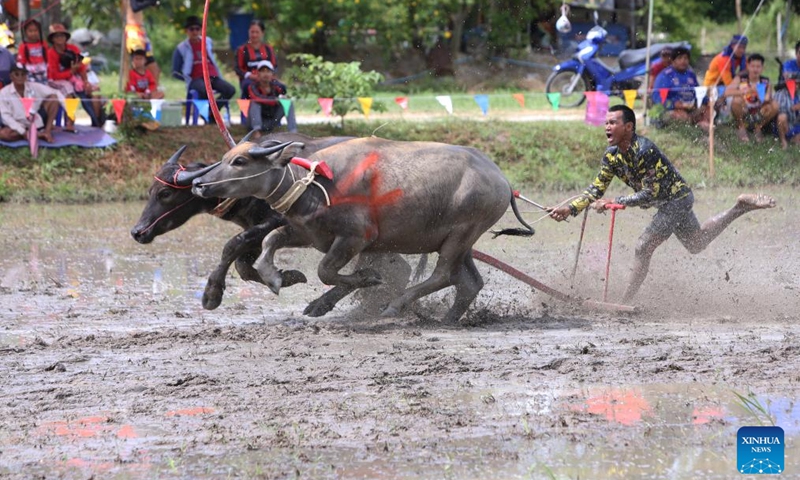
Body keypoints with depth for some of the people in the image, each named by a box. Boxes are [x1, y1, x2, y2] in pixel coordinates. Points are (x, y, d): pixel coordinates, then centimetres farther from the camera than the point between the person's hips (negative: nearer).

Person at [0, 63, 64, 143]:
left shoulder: (34, 87, -4)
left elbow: (56, 93, -6)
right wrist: (23, 132, -24)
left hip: (38, 122, 2)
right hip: (20, 126, -2)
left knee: (53, 97, -13)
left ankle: (47, 130, -17)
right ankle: (38, 134, -22)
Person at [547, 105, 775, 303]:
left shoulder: (645, 151, -31)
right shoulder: (611, 155, -7)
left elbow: (650, 194, -29)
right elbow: (597, 189, -3)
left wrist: (614, 202, -33)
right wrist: (570, 209, -15)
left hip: (676, 199, -9)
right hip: (669, 202, 9)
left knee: (643, 248, -14)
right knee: (697, 244, 26)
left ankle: (627, 300, -5)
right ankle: (741, 206, 35)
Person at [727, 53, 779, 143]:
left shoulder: (766, 82, -5)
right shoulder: (740, 79, -12)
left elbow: (769, 99, -11)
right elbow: (727, 92, -27)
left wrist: (767, 98, -36)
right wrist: (744, 91, -43)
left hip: (758, 117, 2)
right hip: (742, 116, -2)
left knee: (775, 105, -22)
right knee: (738, 99, -31)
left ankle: (758, 129, 2)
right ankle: (741, 128, -4)